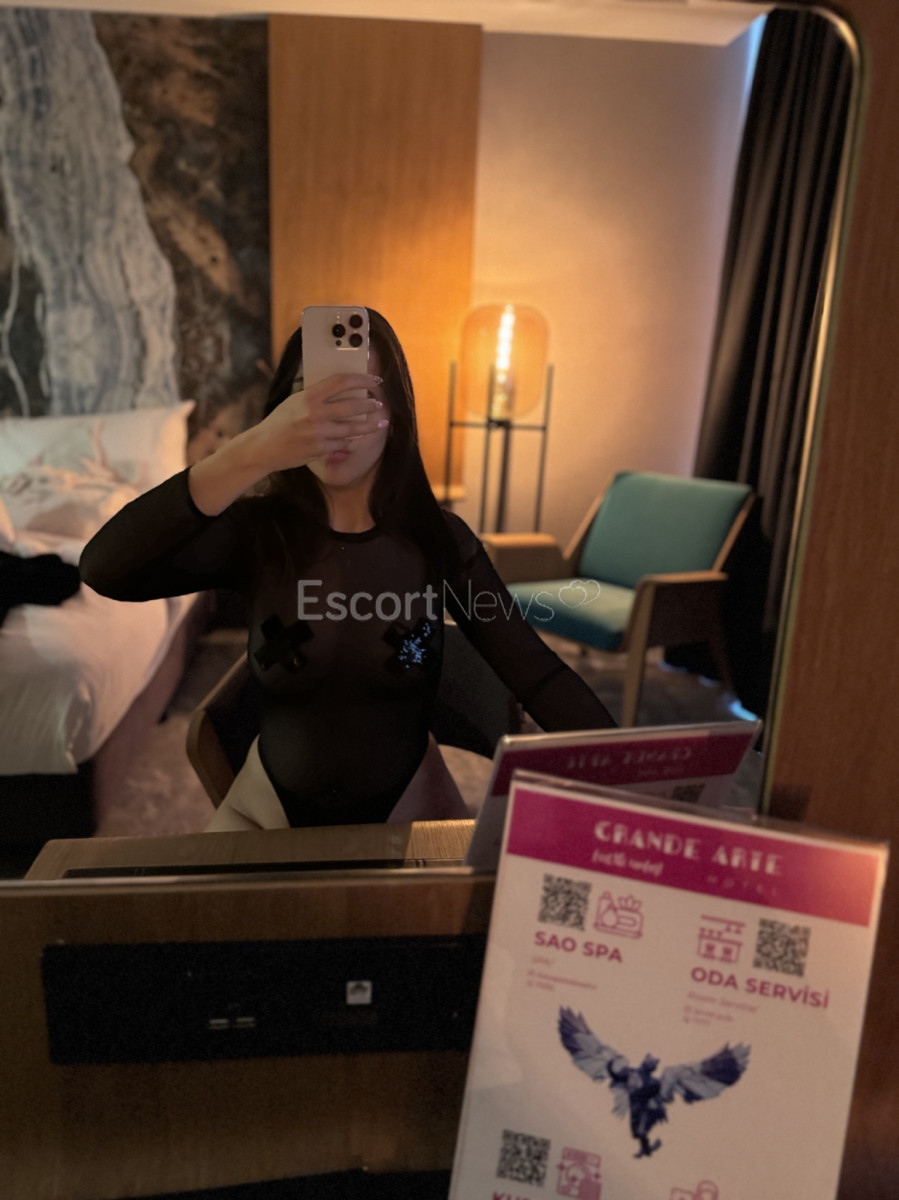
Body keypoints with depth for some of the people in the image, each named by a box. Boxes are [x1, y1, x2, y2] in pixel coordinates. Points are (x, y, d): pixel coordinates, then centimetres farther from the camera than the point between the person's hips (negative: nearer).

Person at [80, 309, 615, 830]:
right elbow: (104, 571, -27)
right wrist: (250, 454, -38)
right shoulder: (258, 530, -10)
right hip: (270, 813, 0)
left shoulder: (440, 539, -8)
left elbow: (538, 674, -12)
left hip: (408, 811, 1)